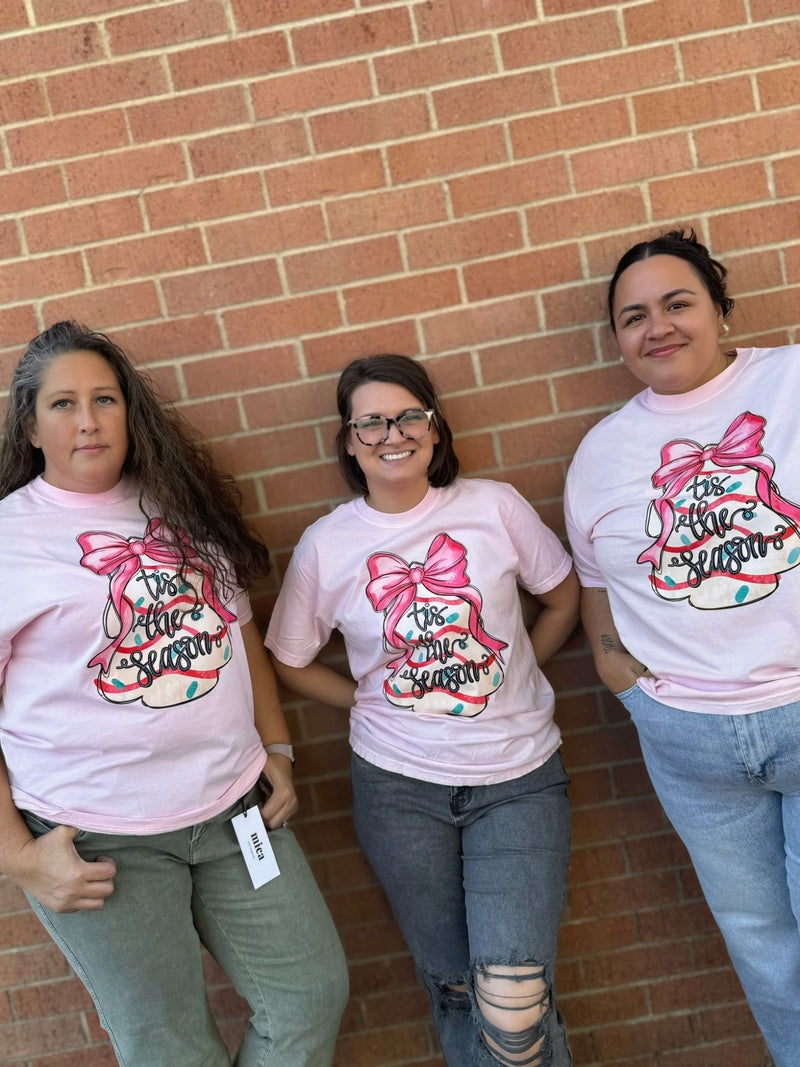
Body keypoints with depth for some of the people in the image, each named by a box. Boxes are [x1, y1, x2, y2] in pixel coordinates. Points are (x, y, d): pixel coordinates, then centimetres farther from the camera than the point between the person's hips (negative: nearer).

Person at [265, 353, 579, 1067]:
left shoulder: (494, 507, -6)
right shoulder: (327, 544, -5)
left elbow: (565, 596, 7)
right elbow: (289, 662, 6)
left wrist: (512, 675, 2)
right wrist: (375, 703, -1)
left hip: (520, 776, -1)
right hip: (399, 788, 1)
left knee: (513, 1002, -8)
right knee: (452, 985, 15)